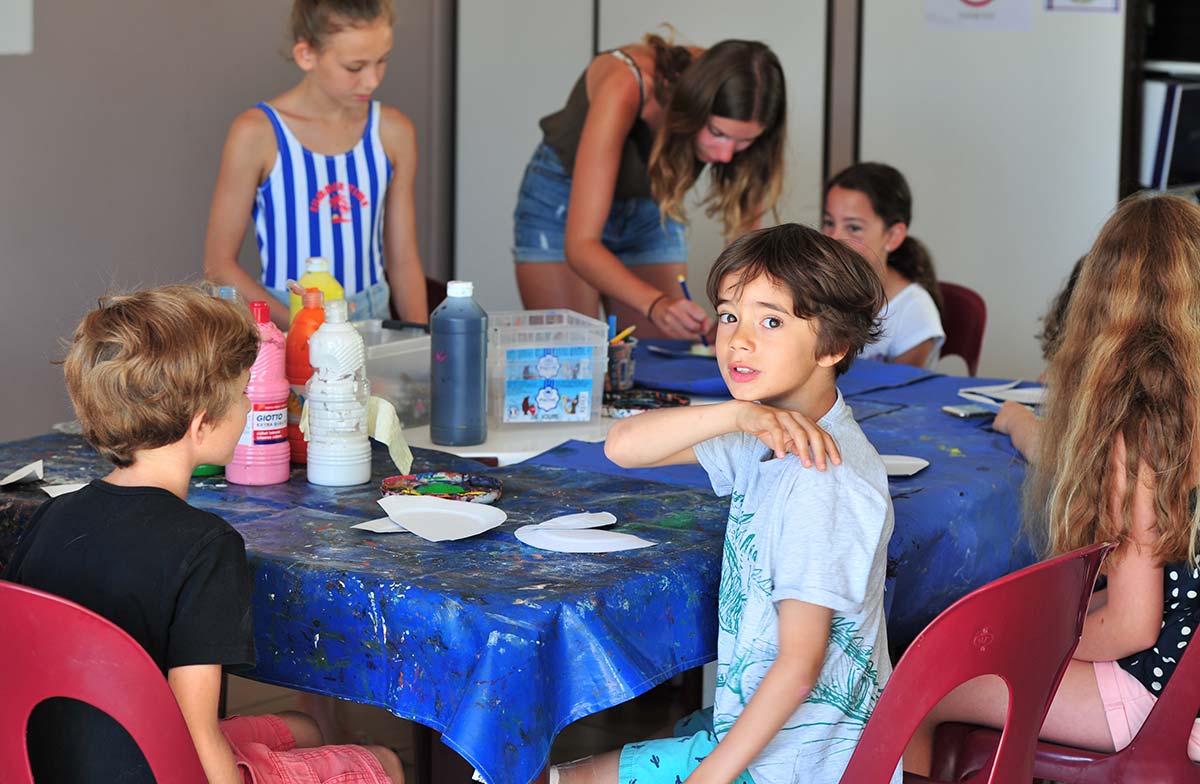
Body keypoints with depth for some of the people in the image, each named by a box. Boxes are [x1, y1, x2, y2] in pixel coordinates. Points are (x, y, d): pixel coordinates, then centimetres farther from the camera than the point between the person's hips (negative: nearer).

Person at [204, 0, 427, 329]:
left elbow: (403, 259, 10)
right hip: (282, 322, -3)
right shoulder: (257, 134, -6)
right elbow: (219, 264, -3)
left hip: (373, 318, 3)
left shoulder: (394, 132, 5)